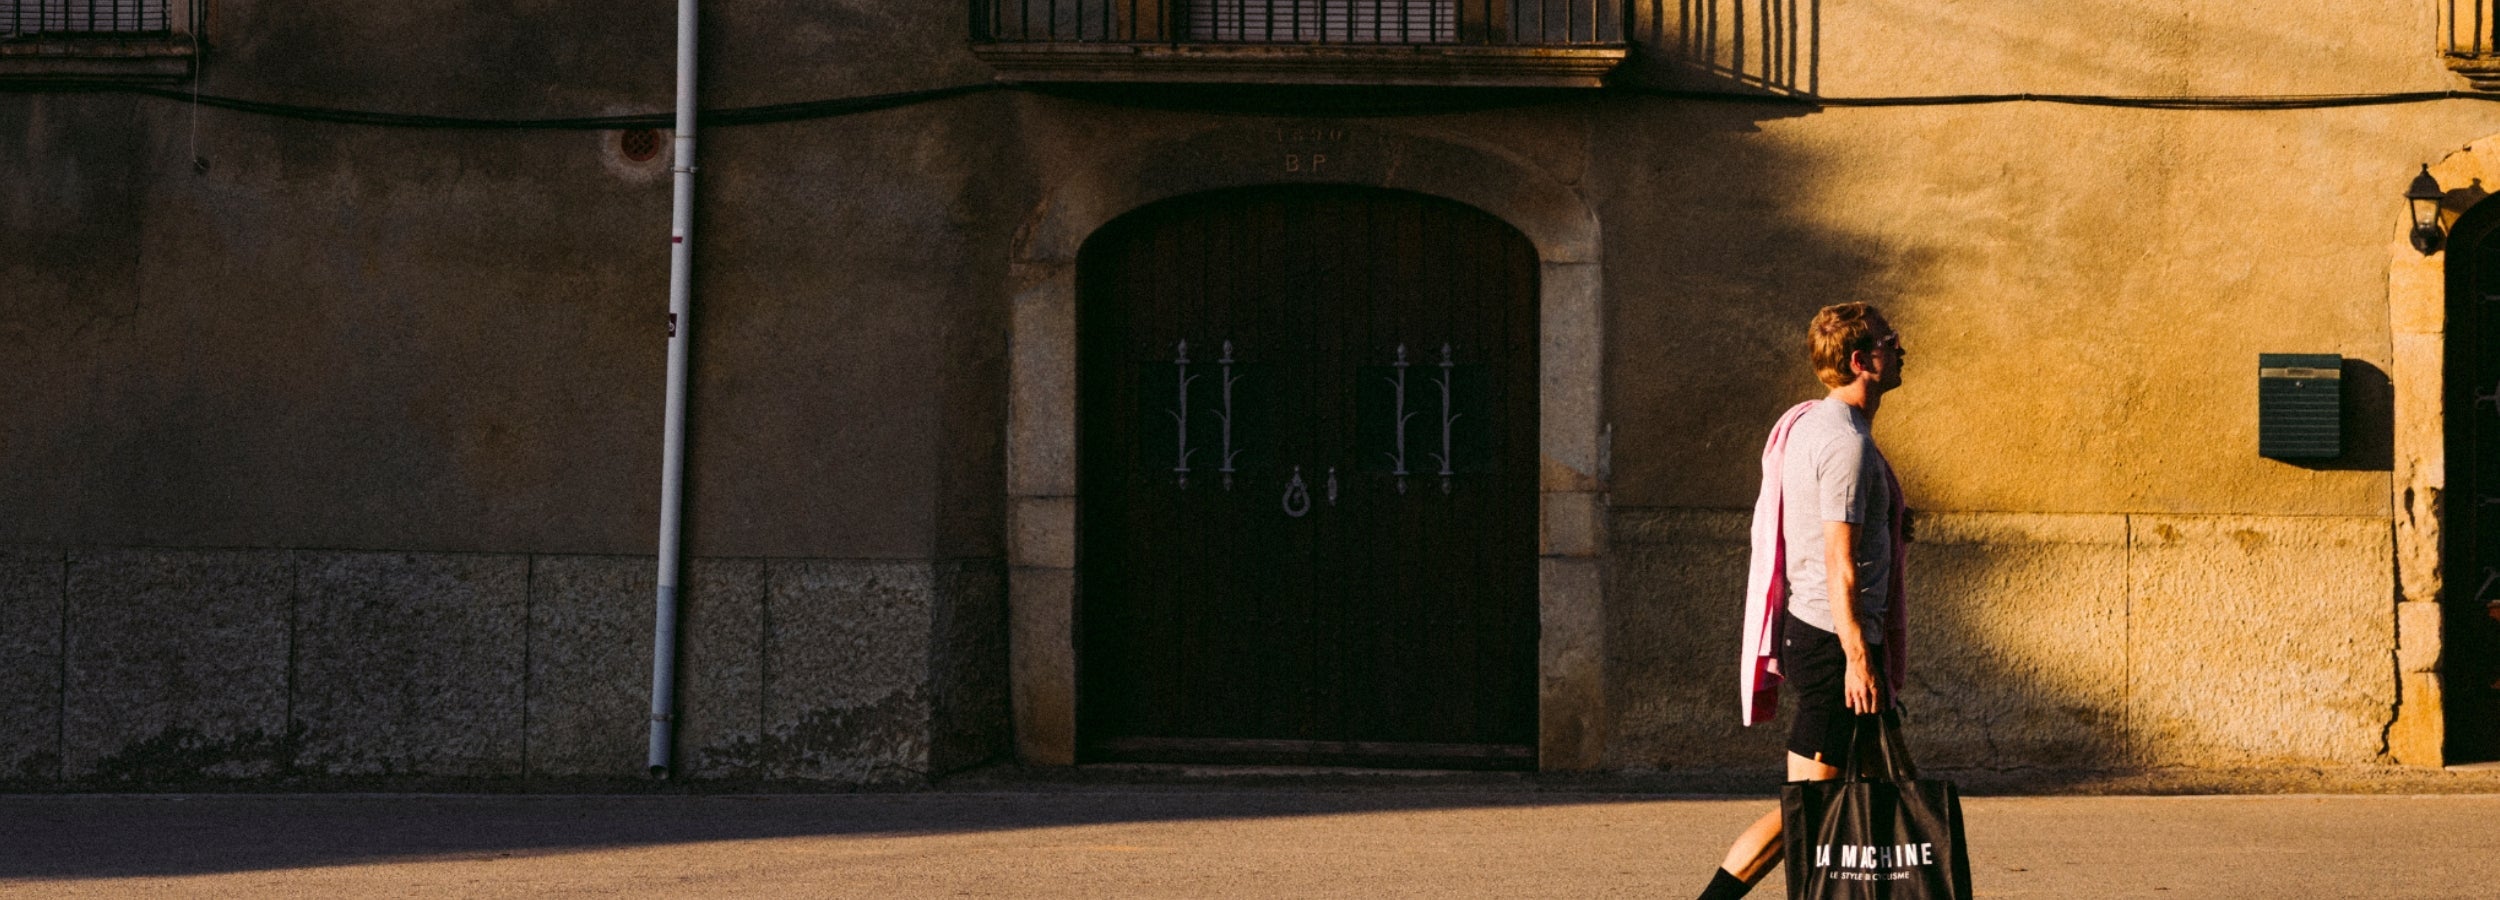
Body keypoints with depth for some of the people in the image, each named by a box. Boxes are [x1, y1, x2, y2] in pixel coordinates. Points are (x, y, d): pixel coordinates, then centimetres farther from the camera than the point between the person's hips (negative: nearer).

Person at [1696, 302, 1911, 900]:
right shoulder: (1846, 441, -16)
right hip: (1833, 640, -10)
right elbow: (1839, 561, -20)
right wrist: (1858, 659, -21)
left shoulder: (1806, 424, 15)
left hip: (1809, 633, 10)